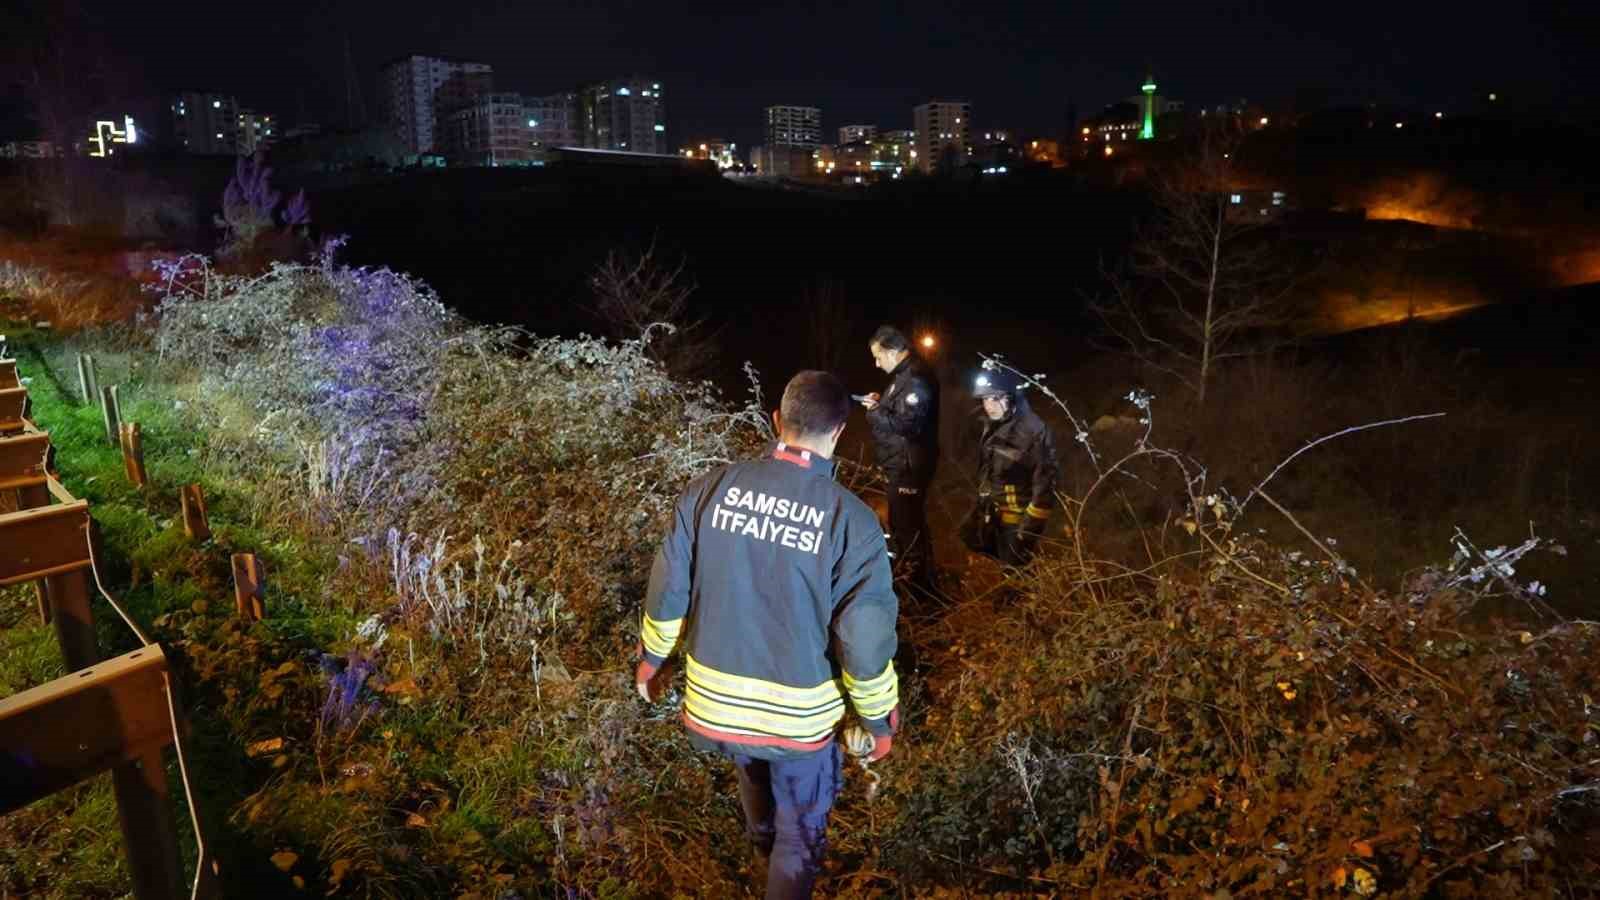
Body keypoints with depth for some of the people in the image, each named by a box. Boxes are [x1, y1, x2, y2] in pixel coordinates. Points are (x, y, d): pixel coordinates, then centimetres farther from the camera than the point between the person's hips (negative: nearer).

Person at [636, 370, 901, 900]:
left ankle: (763, 841, 65)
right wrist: (880, 721, 0)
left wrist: (651, 657, 15)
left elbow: (668, 591, -4)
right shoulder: (851, 520, -21)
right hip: (800, 715, -5)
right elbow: (866, 641, -17)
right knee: (800, 834, 20)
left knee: (752, 767, 37)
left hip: (714, 702, 5)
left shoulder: (711, 489, -13)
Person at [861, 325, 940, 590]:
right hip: (901, 462, 11)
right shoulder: (904, 374, 12)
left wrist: (874, 412, -15)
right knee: (900, 518, 22)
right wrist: (880, 402, 7)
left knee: (909, 521, -3)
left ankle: (918, 580, 8)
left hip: (909, 465, -11)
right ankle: (903, 565, 37)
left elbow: (906, 424, -27)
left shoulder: (916, 379, -22)